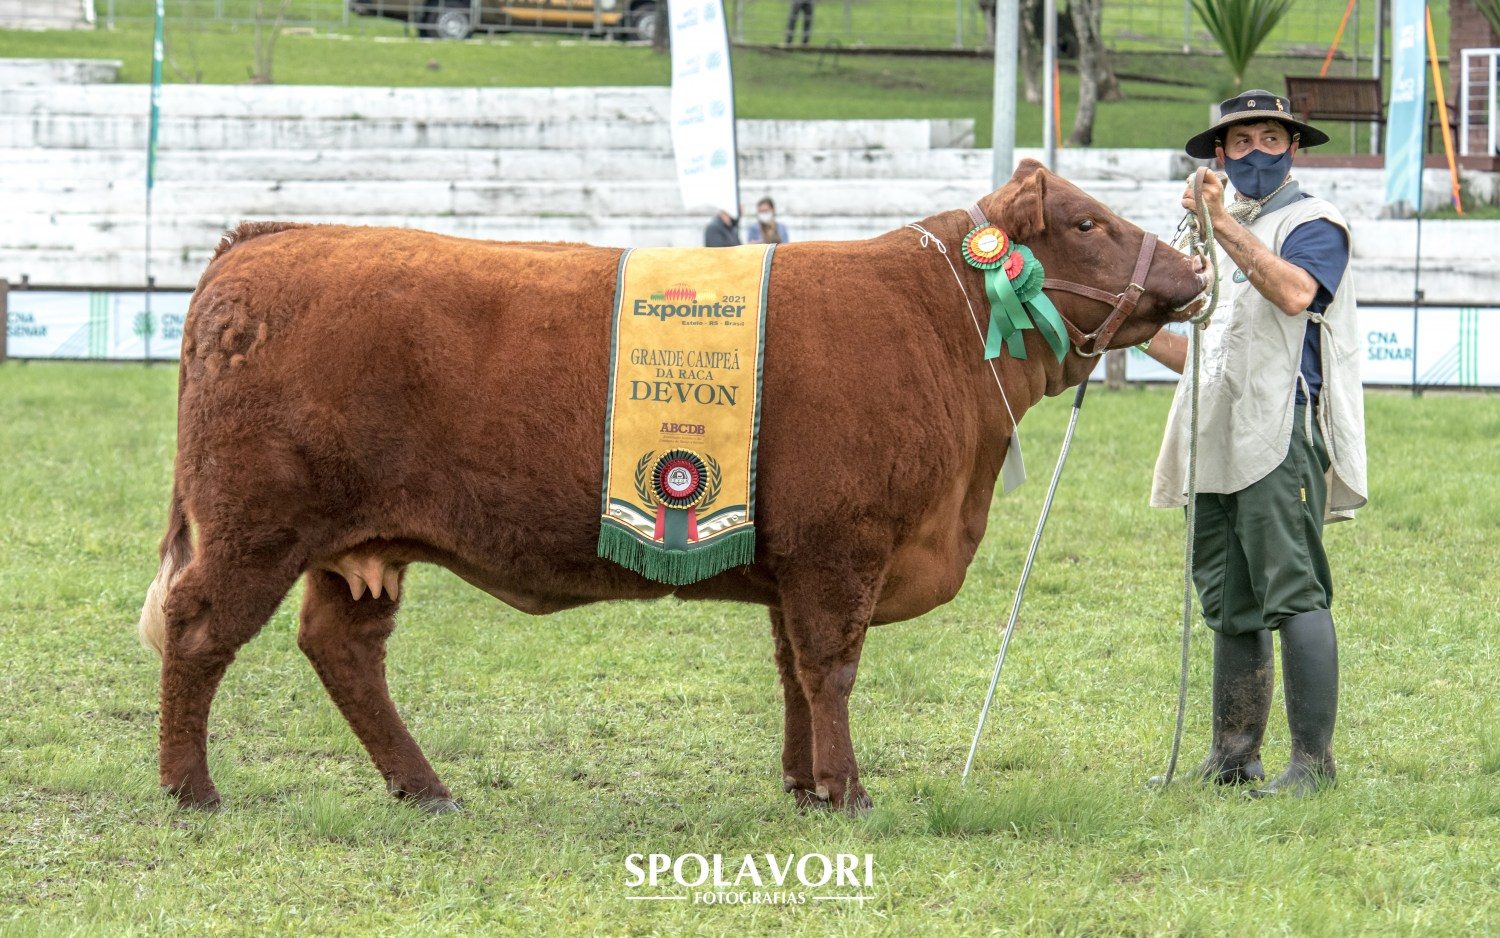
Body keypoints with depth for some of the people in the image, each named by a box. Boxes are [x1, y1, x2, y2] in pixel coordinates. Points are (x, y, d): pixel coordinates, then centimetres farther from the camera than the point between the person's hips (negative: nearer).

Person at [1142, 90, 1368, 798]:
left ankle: (1313, 759, -11)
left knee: (1293, 594, -12)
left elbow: (1295, 293, -24)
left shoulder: (1312, 224, -1)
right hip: (1220, 444, 8)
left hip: (1283, 437, -8)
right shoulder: (1217, 236, 25)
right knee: (1230, 606, 9)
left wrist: (1224, 224, -26)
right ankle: (1233, 757, 14)